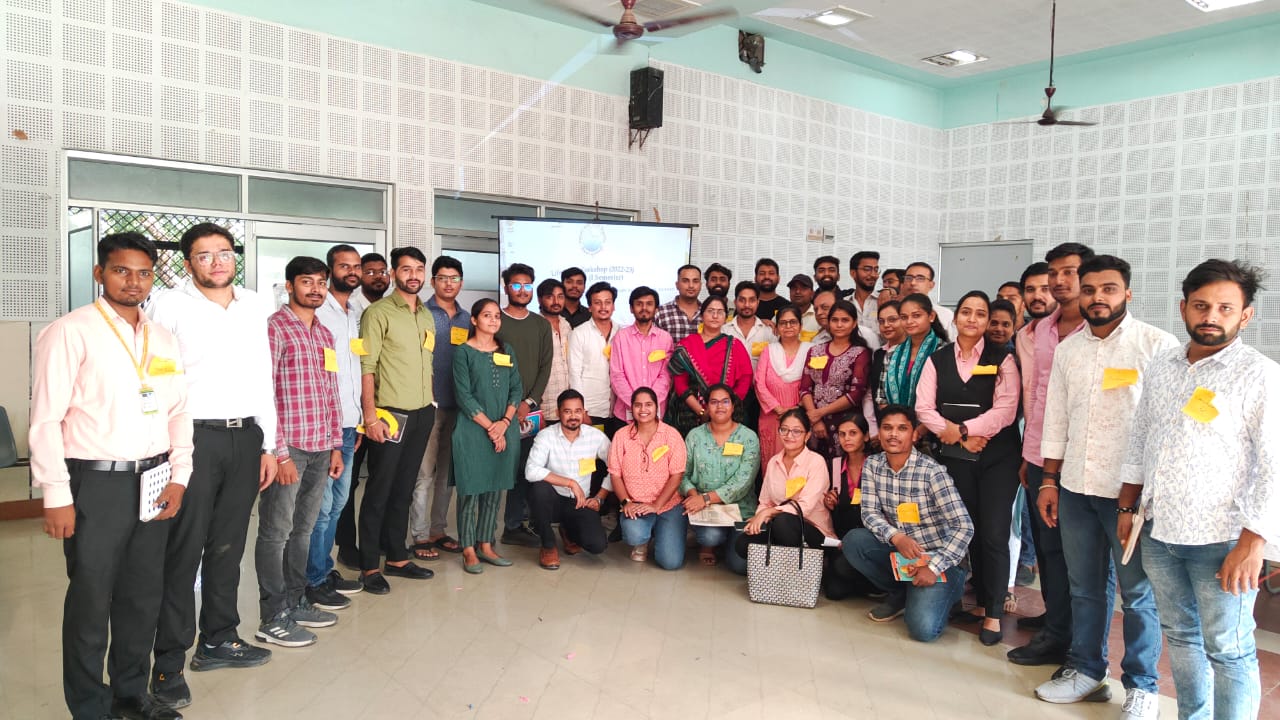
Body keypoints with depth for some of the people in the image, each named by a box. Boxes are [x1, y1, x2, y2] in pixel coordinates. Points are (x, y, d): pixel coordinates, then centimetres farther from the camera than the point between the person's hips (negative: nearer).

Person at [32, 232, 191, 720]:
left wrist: (178, 476, 4)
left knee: (143, 596, 15)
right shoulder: (70, 333, -7)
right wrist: (57, 496, -11)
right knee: (90, 601, 7)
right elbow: (46, 420, -9)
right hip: (95, 483, -5)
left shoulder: (164, 339, 10)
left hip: (152, 482, 5)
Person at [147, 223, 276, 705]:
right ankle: (169, 661, 12)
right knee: (184, 549, 1)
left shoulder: (256, 306, 11)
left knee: (228, 544, 13)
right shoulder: (168, 305, -3)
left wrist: (268, 444, 12)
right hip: (192, 436, -4)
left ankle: (218, 639, 27)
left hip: (246, 436, 5)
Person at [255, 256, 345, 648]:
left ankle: (296, 602, 27)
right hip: (288, 447, -7)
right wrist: (279, 452, -16)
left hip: (321, 449, 7)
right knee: (276, 532, 2)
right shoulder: (274, 328, -7)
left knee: (303, 529, 15)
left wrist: (335, 445, 15)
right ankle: (273, 618, 10)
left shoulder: (324, 334, 16)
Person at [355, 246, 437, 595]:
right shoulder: (378, 312, -8)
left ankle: (397, 558, 24)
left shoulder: (427, 315, 14)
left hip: (423, 412, 6)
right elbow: (366, 367, -12)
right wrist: (371, 415, -18)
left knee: (404, 489, 14)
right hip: (391, 414, -6)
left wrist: (430, 407, 12)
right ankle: (369, 566, 11)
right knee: (379, 491, 1)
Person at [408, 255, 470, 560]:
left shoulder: (467, 319, 13)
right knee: (424, 472, -2)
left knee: (447, 470, 11)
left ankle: (438, 530, 22)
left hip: (458, 405, 5)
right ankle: (420, 537, 6)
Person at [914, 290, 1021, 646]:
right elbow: (924, 408, -1)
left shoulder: (1002, 359, 1)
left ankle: (993, 613, 7)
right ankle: (980, 600, 23)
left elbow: (1005, 410, -10)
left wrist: (961, 428, -16)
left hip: (997, 456, -2)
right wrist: (961, 438, -13)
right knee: (968, 530, 8)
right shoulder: (937, 359, 7)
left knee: (993, 534, -4)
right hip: (954, 457, 2)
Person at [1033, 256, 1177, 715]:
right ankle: (1087, 671, 30)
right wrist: (1050, 480, 11)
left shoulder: (1158, 345, -7)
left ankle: (1142, 686, 24)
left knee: (1137, 594, 7)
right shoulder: (1068, 349, 8)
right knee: (1084, 588, 15)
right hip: (1075, 487, 5)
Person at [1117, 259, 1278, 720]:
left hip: (1221, 539, -6)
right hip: (1158, 532, 6)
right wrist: (1127, 509, 14)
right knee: (1180, 635, 18)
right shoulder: (1159, 368, 8)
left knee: (1228, 650, 4)